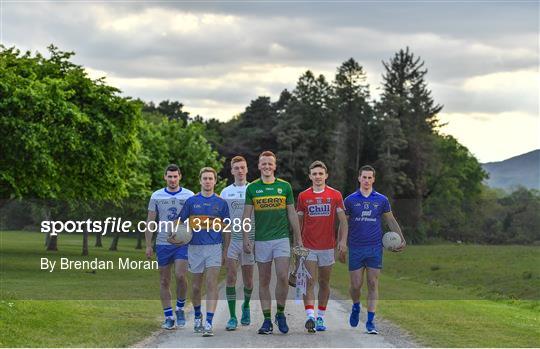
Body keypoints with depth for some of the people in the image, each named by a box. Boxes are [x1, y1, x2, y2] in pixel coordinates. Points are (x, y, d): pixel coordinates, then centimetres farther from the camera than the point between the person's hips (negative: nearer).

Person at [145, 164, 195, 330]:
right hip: (163, 243, 2)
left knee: (180, 276, -17)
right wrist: (148, 245, 3)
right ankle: (168, 317, 13)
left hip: (182, 243, -2)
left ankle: (180, 308, 6)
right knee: (164, 281, 5)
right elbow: (150, 221, 8)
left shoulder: (189, 196, 2)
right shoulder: (156, 196, 6)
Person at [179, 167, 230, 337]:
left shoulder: (221, 203, 6)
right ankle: (197, 316, 32)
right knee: (196, 286, 10)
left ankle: (209, 323, -16)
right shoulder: (191, 201, 6)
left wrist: (225, 251, 7)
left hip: (214, 247, -1)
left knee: (212, 285, -12)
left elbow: (225, 228, 11)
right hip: (195, 247, 1)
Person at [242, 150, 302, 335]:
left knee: (283, 277, -12)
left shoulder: (285, 186, 4)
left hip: (282, 238, -1)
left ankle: (280, 313, 6)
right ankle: (267, 320, 9)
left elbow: (292, 214, 8)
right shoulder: (252, 188, 4)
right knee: (264, 281, 4)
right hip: (261, 240, 1)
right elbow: (246, 216, 4)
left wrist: (298, 238, 6)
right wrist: (246, 239, -4)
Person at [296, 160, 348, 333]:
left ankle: (321, 317, 18)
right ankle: (310, 317, -19)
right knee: (309, 282, -11)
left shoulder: (335, 195, 3)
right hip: (308, 246, -1)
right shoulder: (303, 196, 4)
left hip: (327, 246, 1)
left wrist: (343, 241, -8)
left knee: (324, 283, 9)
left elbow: (343, 220, 3)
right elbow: (298, 221, 10)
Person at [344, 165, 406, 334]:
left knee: (373, 284, -3)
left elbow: (391, 220, 13)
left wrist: (401, 239, 5)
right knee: (356, 285, 1)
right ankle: (356, 307, 32)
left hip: (375, 248, 0)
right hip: (355, 248, 0)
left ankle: (370, 321, 2)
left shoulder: (381, 200, 4)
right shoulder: (350, 200, 1)